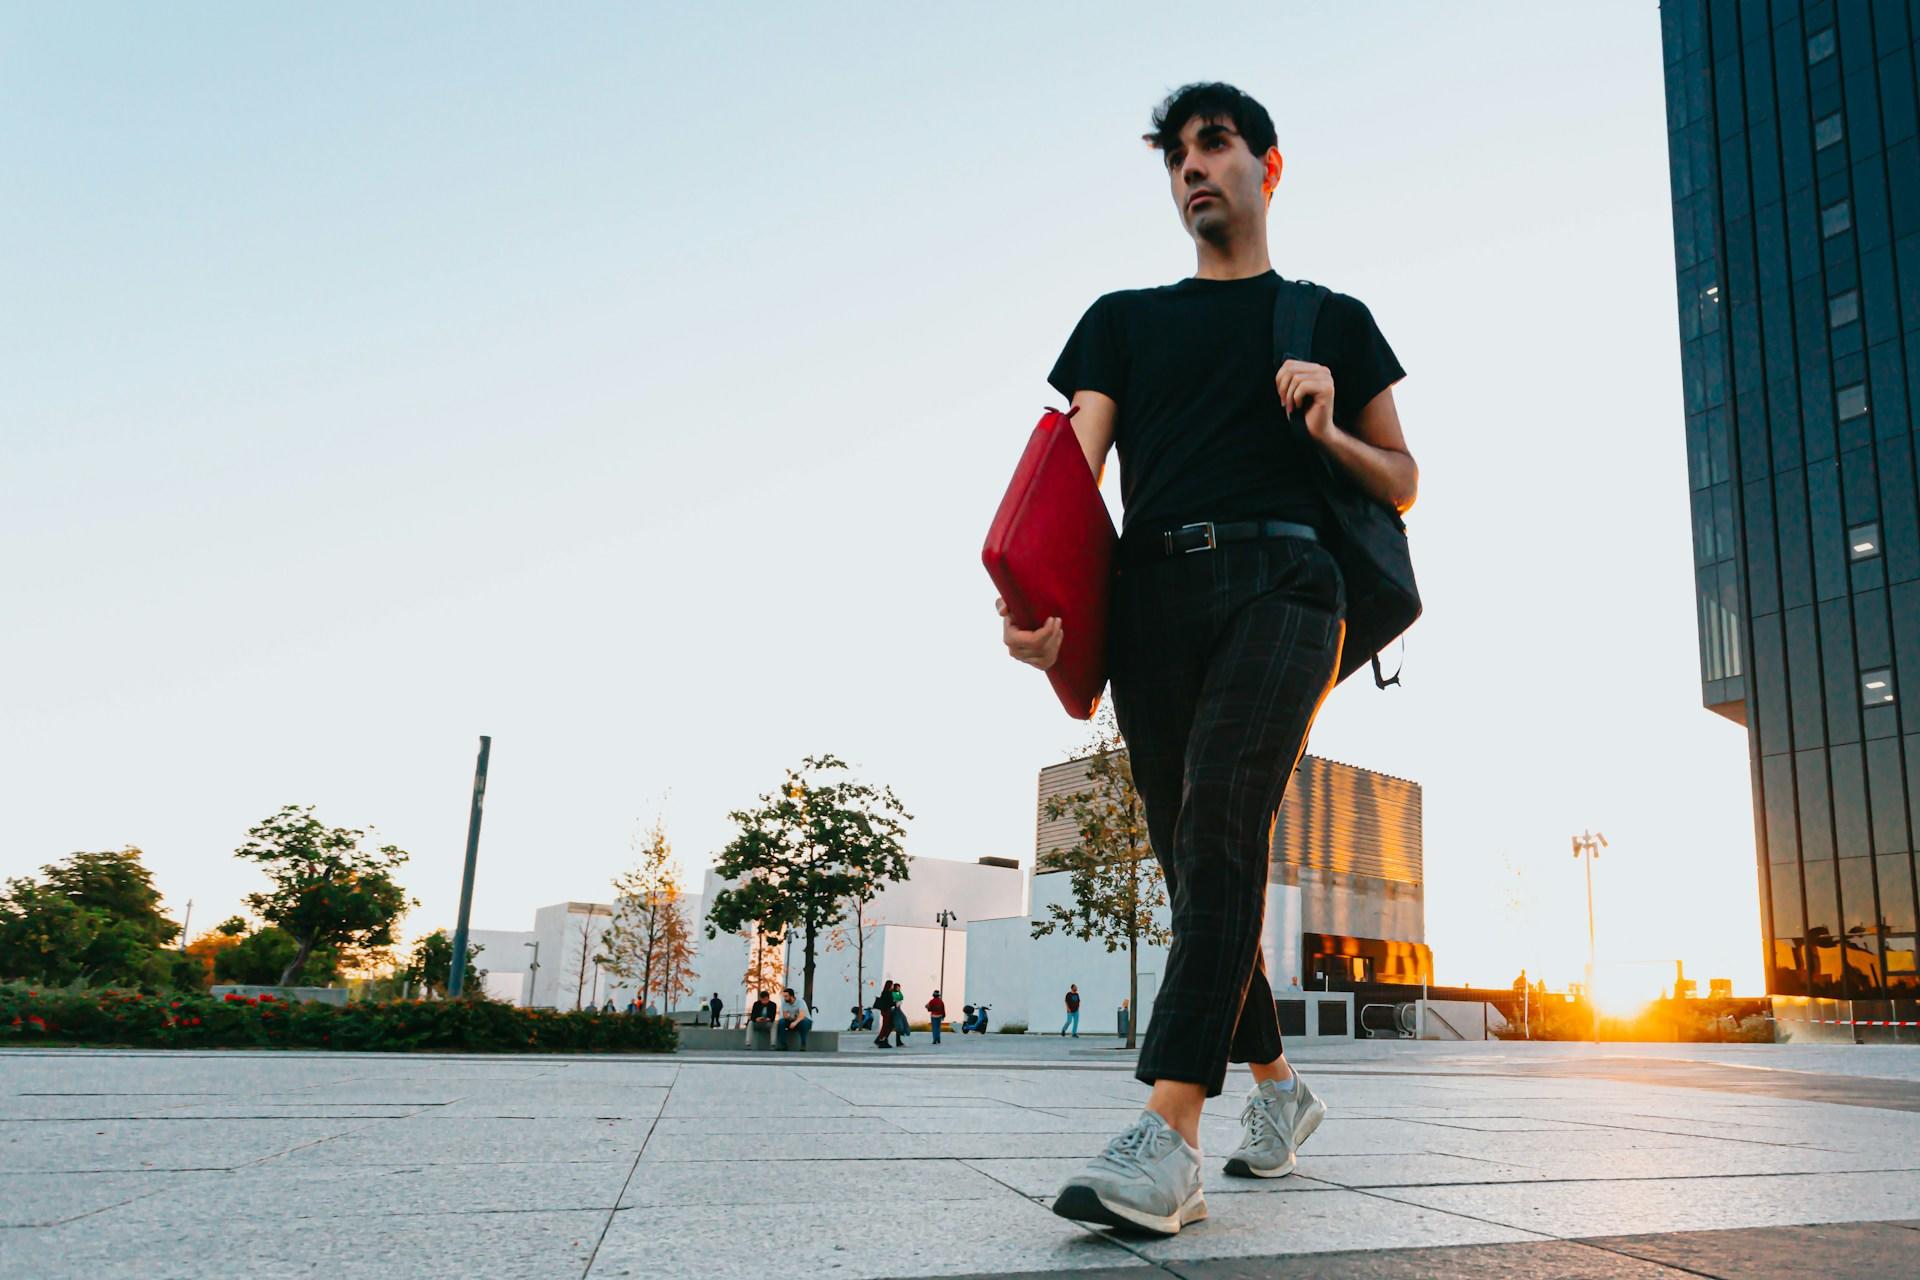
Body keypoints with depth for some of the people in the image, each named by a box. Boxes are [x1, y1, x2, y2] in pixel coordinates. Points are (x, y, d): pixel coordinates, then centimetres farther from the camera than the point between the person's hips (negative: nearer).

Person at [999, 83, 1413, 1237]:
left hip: (1280, 577, -2)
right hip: (1154, 591, 3)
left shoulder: (1332, 320, 22)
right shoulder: (1123, 319, 23)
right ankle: (1276, 1083, 23)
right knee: (1191, 859, 2)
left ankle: (1167, 1140, -28)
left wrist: (1325, 429, -1)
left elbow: (1402, 485, 22)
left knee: (1220, 826, -23)